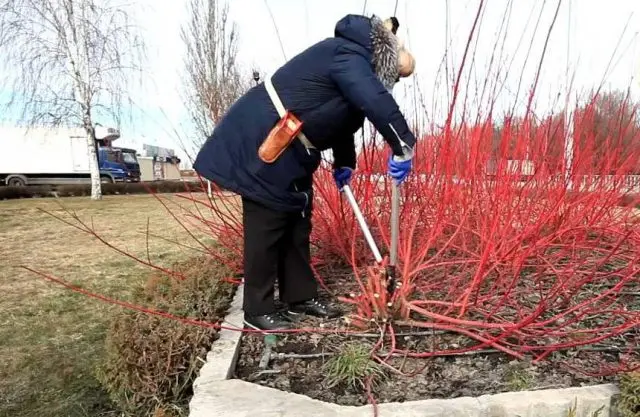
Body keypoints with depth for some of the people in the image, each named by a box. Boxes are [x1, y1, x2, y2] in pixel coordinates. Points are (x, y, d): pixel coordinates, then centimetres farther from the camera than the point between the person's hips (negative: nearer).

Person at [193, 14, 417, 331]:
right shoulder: (349, 56, -18)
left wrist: (344, 163, 19)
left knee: (297, 225, 12)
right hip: (262, 144, -10)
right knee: (267, 227, -5)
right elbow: (377, 102, -34)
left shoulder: (354, 62, 15)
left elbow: (344, 119, 23)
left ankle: (300, 298, 24)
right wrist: (402, 146, -30)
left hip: (291, 152, 10)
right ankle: (257, 310, 8)